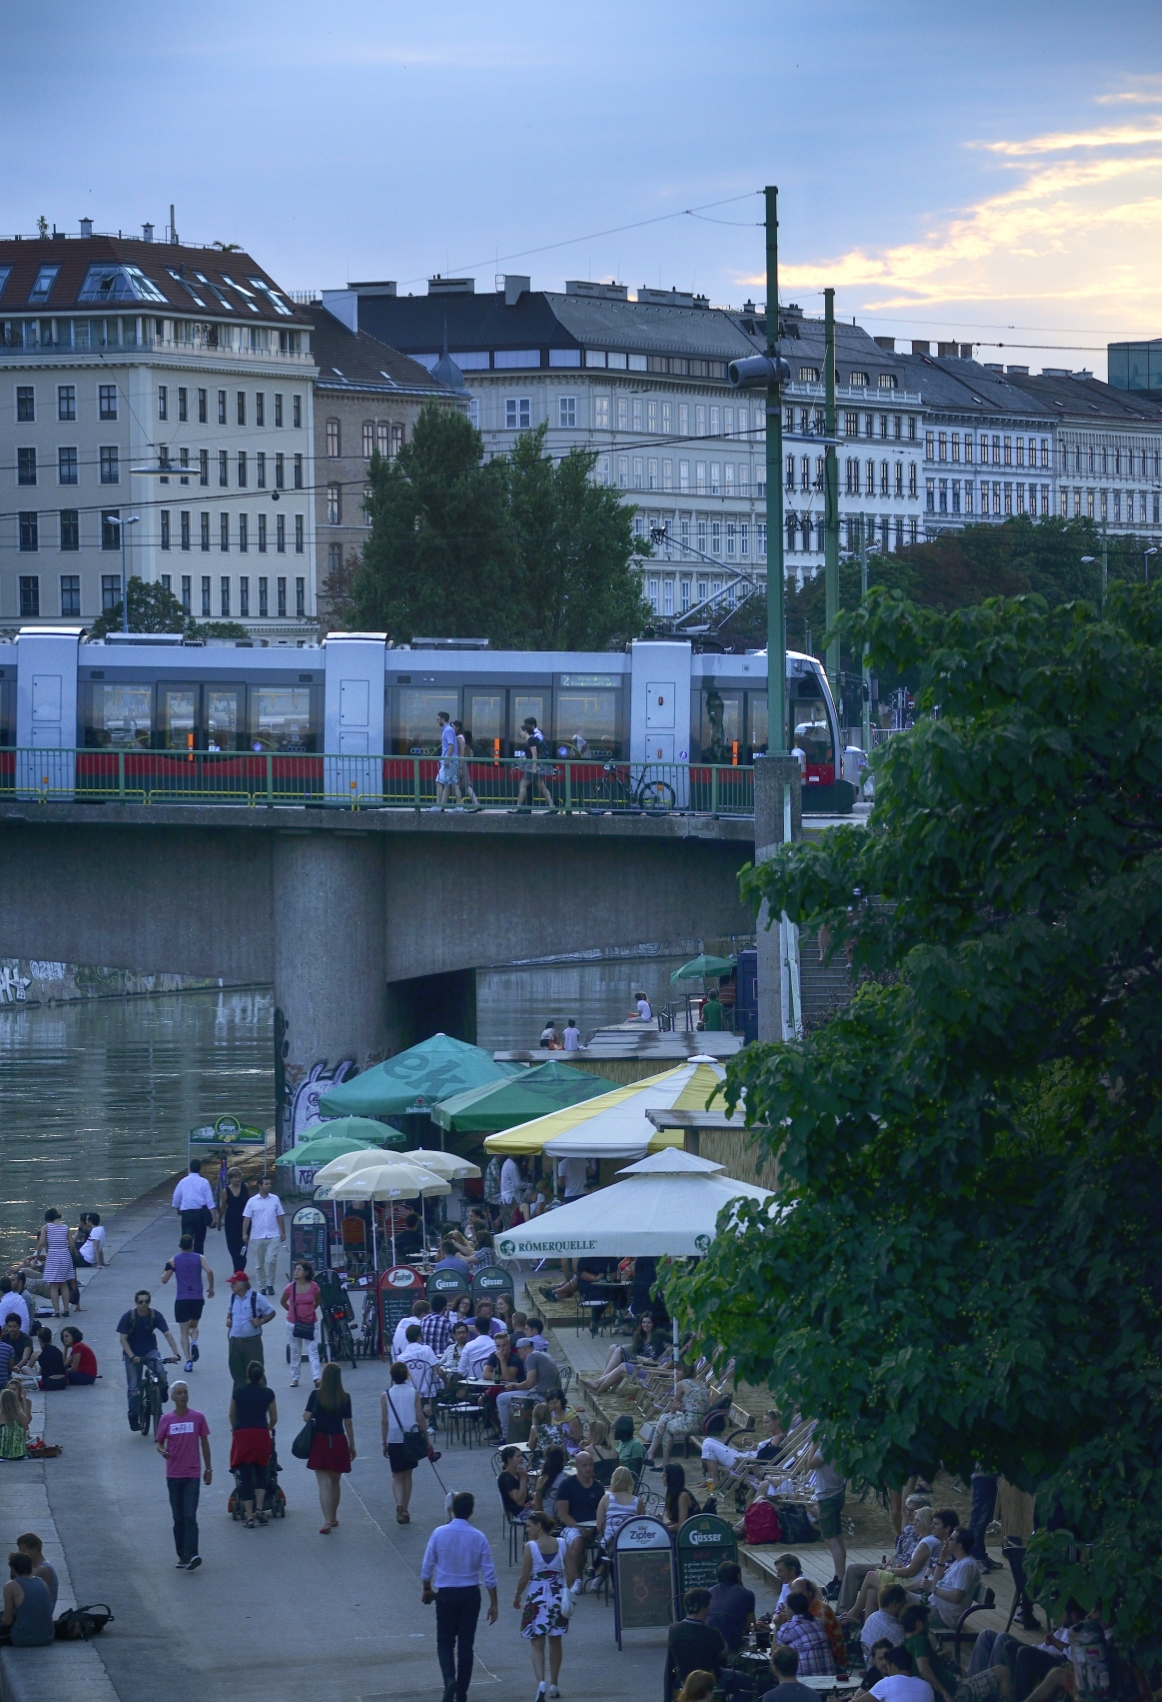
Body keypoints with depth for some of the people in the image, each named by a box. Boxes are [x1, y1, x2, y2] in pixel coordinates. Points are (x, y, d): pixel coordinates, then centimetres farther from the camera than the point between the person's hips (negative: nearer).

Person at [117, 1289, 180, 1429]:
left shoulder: (155, 1315, -13)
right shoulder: (128, 1317, -17)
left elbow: (167, 1335, -17)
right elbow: (123, 1339, -18)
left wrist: (175, 1353, -30)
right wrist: (132, 1357, -32)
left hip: (150, 1350, 1)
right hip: (132, 1353, -1)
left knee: (160, 1372, -27)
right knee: (134, 1387, -6)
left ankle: (162, 1392, 4)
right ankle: (133, 1417, 8)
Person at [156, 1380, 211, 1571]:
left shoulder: (198, 1418, 1)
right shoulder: (166, 1419, 3)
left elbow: (204, 1443, 8)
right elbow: (159, 1442, 9)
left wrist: (208, 1469, 9)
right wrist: (162, 1451, -15)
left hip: (192, 1475, -2)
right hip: (173, 1475, 2)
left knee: (190, 1516, -12)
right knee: (178, 1518, 7)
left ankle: (191, 1556, -19)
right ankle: (183, 1556, 14)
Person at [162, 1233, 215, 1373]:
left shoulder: (174, 1260, 1)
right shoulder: (199, 1258, 2)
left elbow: (164, 1279, 0)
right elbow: (209, 1271, -13)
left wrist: (165, 1271, 22)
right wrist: (211, 1288, 1)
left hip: (181, 1299, -1)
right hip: (197, 1298, 1)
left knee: (184, 1332, 6)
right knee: (194, 1326, 22)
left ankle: (188, 1361, -8)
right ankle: (194, 1342, -11)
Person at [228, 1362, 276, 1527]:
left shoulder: (238, 1392, 5)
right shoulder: (268, 1393, 3)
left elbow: (232, 1416, 16)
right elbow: (274, 1419, 10)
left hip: (241, 1435, 0)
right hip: (261, 1435, 0)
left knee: (245, 1476, 2)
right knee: (261, 1473, 17)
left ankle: (249, 1517, -1)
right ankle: (259, 1509, 1)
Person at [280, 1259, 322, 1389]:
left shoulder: (314, 1287, -8)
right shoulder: (290, 1287, -9)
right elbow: (283, 1302, 9)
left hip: (310, 1323, -1)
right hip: (293, 1323, 1)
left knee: (312, 1350, -7)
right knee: (295, 1352, 9)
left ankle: (316, 1378, -12)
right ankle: (294, 1378, 18)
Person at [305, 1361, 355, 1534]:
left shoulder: (316, 1394, -7)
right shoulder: (345, 1397, -3)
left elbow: (306, 1417, -10)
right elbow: (348, 1423, -1)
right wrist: (352, 1445, 8)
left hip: (320, 1440, -2)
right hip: (339, 1442, 2)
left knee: (324, 1484, -3)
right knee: (335, 1482, 18)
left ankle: (327, 1521, -14)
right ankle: (333, 1518, 32)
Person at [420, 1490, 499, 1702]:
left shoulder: (439, 1534, -10)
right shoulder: (479, 1538, -8)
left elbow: (427, 1566, -2)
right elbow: (489, 1574, -5)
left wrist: (427, 1590, 16)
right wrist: (493, 1604, 4)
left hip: (446, 1594, -1)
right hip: (471, 1595, 1)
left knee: (445, 1642, 11)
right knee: (465, 1644, 10)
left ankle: (449, 1678, -16)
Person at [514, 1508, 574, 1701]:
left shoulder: (530, 1547, -11)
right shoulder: (562, 1544, -1)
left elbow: (524, 1577, -10)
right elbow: (571, 1573, 1)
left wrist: (517, 1596, 6)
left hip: (537, 1598, -4)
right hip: (558, 1596, 4)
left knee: (536, 1643, 0)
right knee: (555, 1641, 18)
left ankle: (541, 1682, -20)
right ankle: (553, 1684, 27)